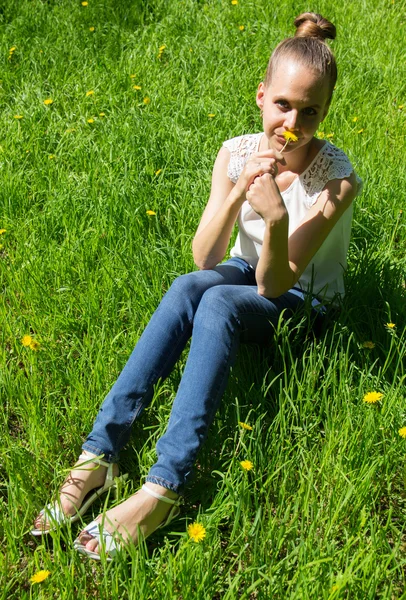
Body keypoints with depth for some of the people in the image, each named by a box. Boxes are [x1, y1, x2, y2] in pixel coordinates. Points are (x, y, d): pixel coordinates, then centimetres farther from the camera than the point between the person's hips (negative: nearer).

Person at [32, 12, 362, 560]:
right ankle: (99, 454, -34)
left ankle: (164, 490, -40)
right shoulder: (237, 154, -13)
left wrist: (276, 216, -45)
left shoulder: (338, 179, -24)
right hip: (246, 275, 3)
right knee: (188, 287, -31)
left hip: (301, 304, -3)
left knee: (216, 303, -34)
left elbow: (275, 283, -27)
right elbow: (204, 260, -19)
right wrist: (237, 193, -34)